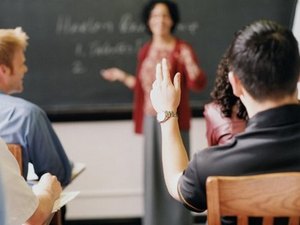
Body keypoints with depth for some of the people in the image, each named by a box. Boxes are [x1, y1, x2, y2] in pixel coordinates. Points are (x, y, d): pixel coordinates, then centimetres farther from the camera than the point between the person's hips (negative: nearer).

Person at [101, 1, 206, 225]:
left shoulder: (183, 49, -7)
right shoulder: (145, 51, 10)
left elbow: (198, 84, -16)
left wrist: (189, 62, -32)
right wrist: (123, 77, 17)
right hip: (151, 119, 5)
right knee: (153, 171, 9)